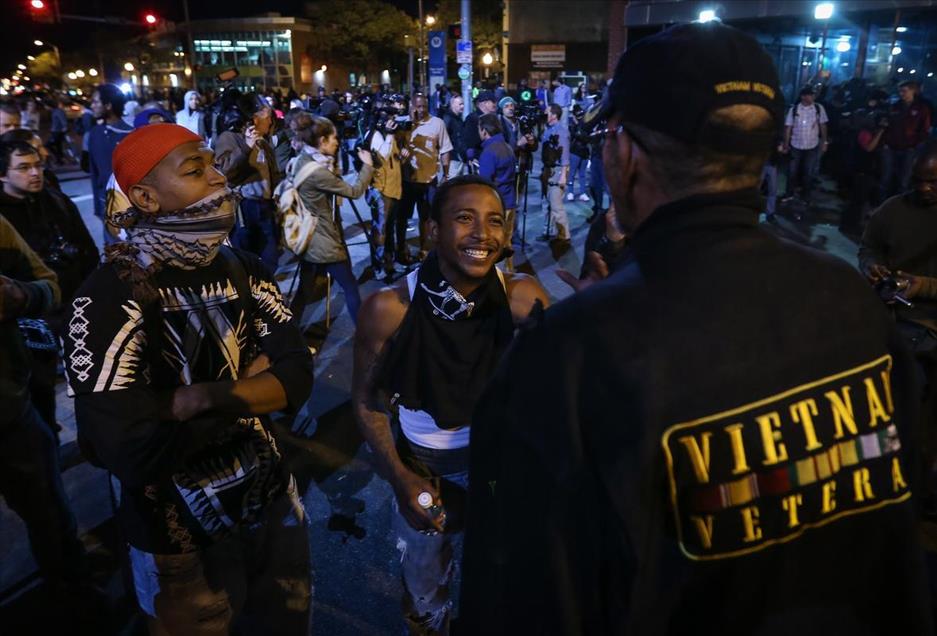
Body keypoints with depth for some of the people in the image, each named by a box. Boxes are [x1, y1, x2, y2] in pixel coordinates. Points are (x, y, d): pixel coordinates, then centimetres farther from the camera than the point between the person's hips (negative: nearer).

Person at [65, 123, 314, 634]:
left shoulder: (243, 269, -2)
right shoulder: (111, 295, -20)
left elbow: (297, 375, -11)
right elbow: (124, 447, -29)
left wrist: (197, 400, -25)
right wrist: (251, 385, -17)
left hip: (272, 502, 6)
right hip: (180, 535, -5)